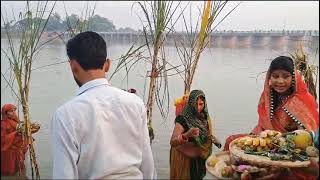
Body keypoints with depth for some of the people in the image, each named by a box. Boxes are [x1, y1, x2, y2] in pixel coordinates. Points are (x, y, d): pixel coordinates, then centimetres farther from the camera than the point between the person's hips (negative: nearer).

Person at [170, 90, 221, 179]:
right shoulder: (183, 119, -23)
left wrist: (212, 138, -5)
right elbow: (173, 142, -34)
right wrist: (186, 135, -51)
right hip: (185, 160, -6)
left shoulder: (205, 118, -4)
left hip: (200, 160, 6)